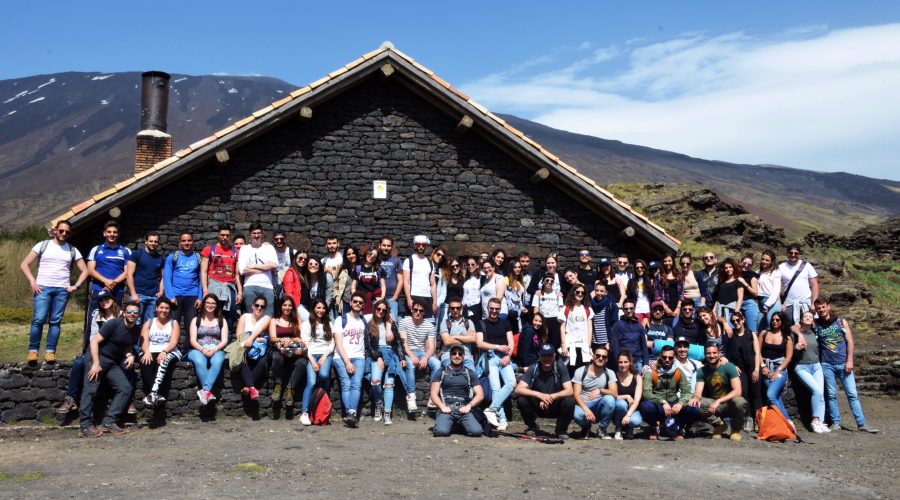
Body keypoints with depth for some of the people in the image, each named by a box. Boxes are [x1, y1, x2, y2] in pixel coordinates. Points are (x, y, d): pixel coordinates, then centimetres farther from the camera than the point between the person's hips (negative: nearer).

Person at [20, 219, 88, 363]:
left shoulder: (72, 250, 12)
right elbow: (24, 264, 5)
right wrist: (32, 282, -7)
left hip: (62, 290, 2)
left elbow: (84, 271, 15)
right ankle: (33, 351, -5)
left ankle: (50, 352, 2)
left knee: (55, 321, 0)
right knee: (38, 319, -12)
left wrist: (75, 286, 1)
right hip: (43, 287, -2)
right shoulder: (43, 245, 7)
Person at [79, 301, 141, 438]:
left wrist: (130, 355, -6)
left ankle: (108, 422, -5)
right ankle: (86, 426, -8)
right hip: (97, 357, -6)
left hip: (113, 362, 6)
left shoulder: (136, 330, 5)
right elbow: (94, 341, -15)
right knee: (90, 390, -14)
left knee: (126, 388, -6)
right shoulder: (114, 324, -15)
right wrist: (96, 364, -20)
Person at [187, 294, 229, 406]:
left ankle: (205, 390, -50)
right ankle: (208, 392, -45)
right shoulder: (196, 320, 19)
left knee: (217, 361, -38)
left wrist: (214, 349, -13)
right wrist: (203, 349, -14)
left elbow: (224, 340, 8)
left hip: (216, 350, 0)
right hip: (198, 350, 0)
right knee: (200, 361, -37)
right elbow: (193, 340, 7)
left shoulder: (221, 321, 20)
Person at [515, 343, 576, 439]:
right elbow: (518, 390, -22)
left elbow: (570, 391, -18)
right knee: (521, 400, -26)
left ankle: (561, 429, -1)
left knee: (570, 401, -30)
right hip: (538, 407, 1)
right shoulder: (533, 369, -13)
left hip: (556, 407, 0)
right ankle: (531, 427, 3)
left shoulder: (560, 367, -14)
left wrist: (551, 397, -34)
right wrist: (539, 395, -37)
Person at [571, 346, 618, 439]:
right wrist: (586, 409, -28)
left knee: (609, 399, -31)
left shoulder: (609, 373, 1)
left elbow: (615, 394, -10)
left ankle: (602, 429, -7)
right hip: (583, 404, -2)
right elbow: (576, 394, -11)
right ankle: (586, 427, 3)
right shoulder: (580, 371, -4)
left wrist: (600, 390, -30)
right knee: (577, 415, -37)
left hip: (599, 406, 2)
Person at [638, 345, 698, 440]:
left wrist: (680, 403, -25)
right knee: (646, 406, -35)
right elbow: (647, 393, -20)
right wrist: (663, 403, -35)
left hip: (673, 406, 3)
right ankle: (654, 429, -5)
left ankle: (676, 429, 2)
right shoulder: (651, 373, -8)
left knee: (692, 409, -23)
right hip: (657, 406, -3)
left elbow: (686, 392, -3)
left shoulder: (679, 372, 3)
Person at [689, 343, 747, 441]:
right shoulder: (702, 371, -2)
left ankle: (736, 429, -5)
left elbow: (737, 391, -22)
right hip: (714, 404, 3)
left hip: (730, 404, -3)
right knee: (695, 405, -25)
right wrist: (696, 398, -36)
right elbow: (698, 392, -10)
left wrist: (719, 401, -33)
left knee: (740, 402, -36)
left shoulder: (729, 367, -13)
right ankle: (719, 424, 1)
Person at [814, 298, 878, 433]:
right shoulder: (816, 325, 7)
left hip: (843, 364, 0)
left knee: (852, 394, -4)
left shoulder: (841, 321, 6)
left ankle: (862, 424, -4)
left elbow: (850, 341, 3)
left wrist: (849, 361, -5)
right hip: (827, 365, 0)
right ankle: (836, 423, 6)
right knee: (831, 395, 1)